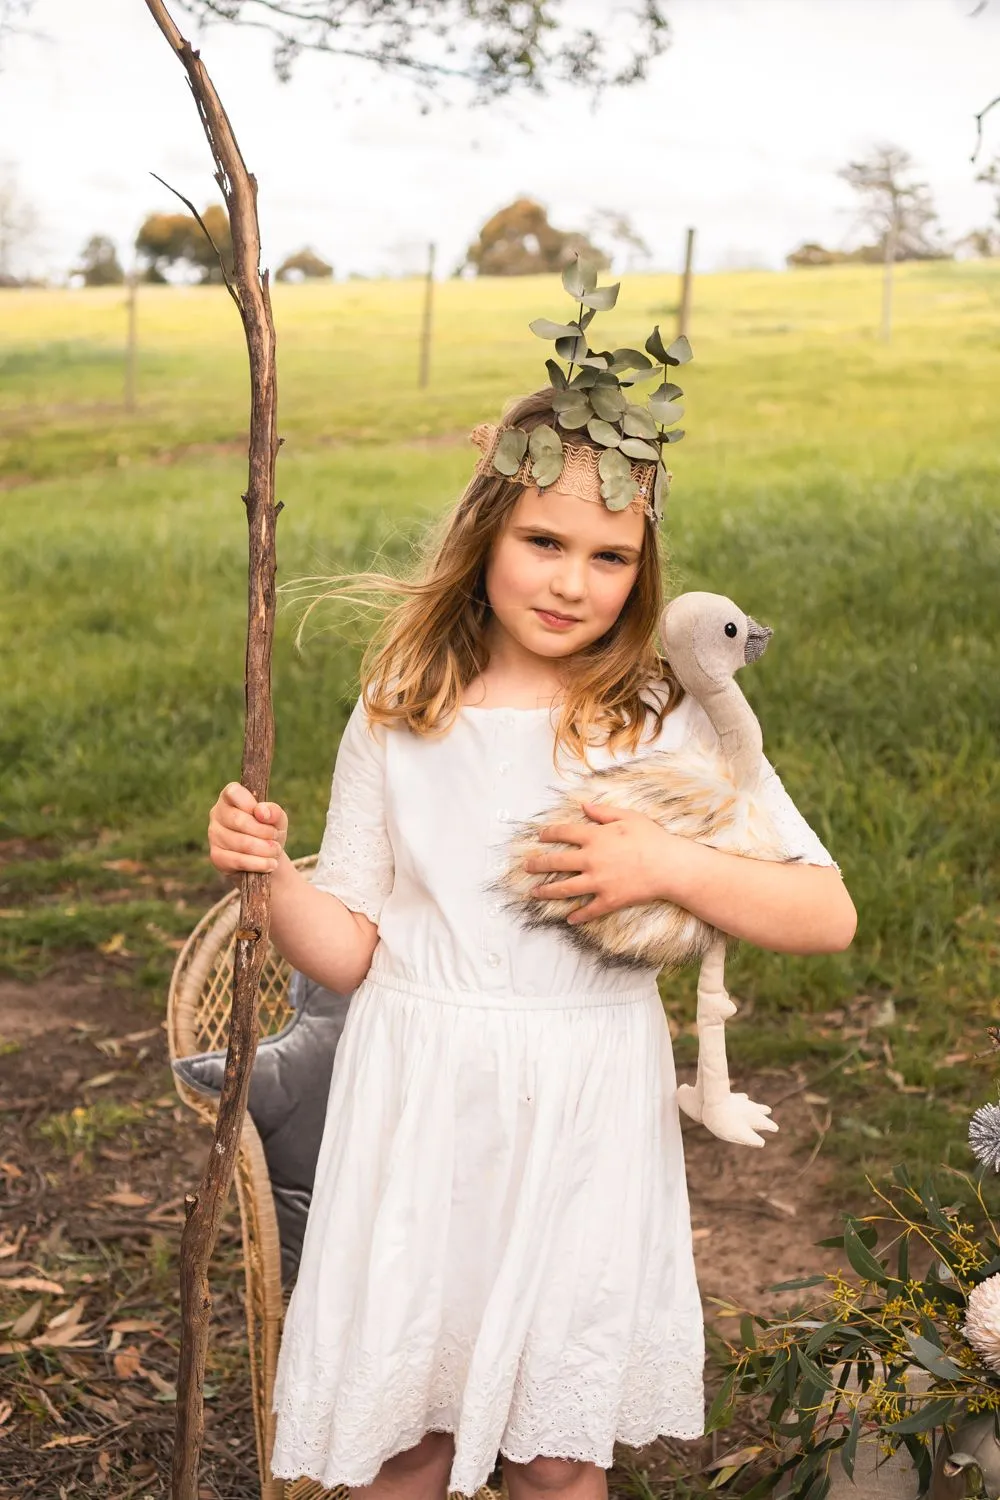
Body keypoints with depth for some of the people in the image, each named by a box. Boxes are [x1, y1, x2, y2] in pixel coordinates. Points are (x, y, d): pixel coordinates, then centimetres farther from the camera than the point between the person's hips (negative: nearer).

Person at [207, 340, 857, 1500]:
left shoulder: (670, 723, -5)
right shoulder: (399, 718, -2)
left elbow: (829, 917, -5)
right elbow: (348, 953, 1)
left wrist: (668, 867, -18)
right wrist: (269, 875, -17)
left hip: (585, 1115, 0)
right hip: (418, 1103, 1)